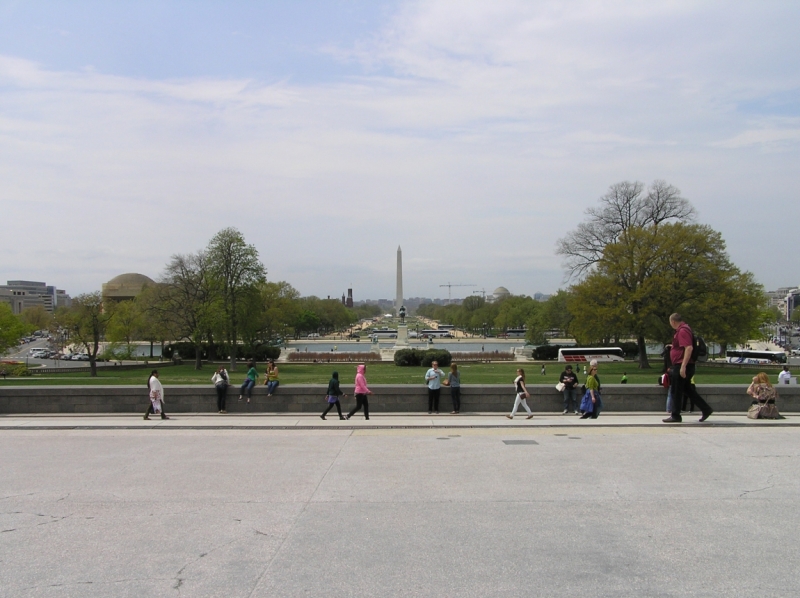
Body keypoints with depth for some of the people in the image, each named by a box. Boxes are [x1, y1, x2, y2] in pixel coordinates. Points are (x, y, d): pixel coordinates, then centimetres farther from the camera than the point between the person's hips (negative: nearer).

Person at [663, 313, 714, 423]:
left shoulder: (683, 331, -17)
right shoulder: (683, 329, 16)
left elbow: (689, 348, -26)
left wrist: (683, 366, -28)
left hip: (681, 366, -10)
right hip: (681, 366, 10)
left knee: (675, 392, -2)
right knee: (688, 389, 17)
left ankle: (675, 416, 5)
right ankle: (706, 409, 20)